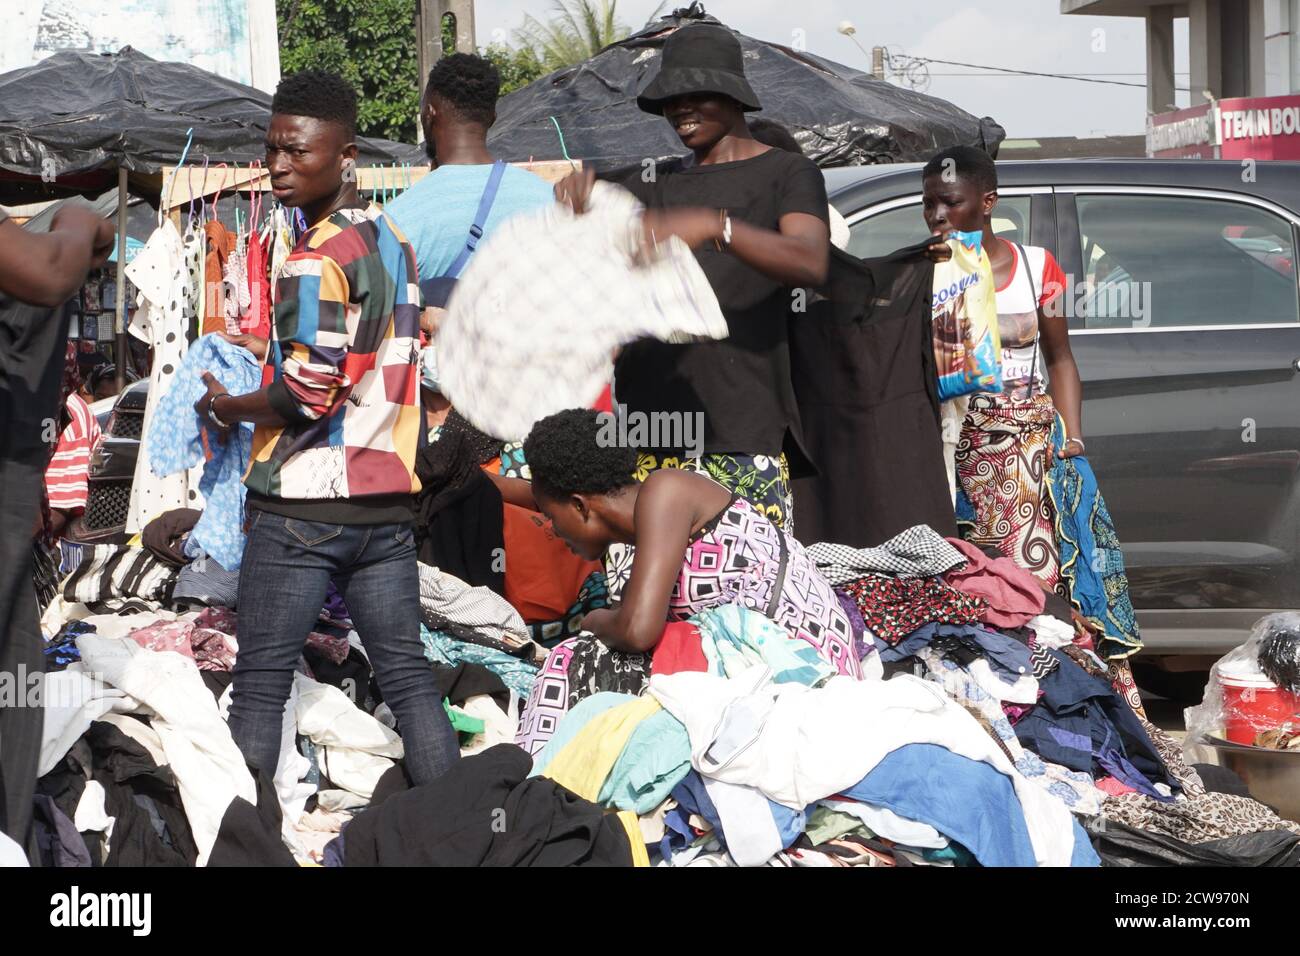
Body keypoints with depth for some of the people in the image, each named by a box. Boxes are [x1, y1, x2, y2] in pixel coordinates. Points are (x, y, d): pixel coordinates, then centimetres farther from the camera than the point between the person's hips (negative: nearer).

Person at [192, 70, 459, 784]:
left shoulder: (317, 260, -15)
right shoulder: (391, 239, 11)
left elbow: (307, 395, -19)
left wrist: (227, 408, -3)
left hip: (303, 505, -8)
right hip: (387, 499, 8)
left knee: (260, 687, 0)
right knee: (406, 676, 9)